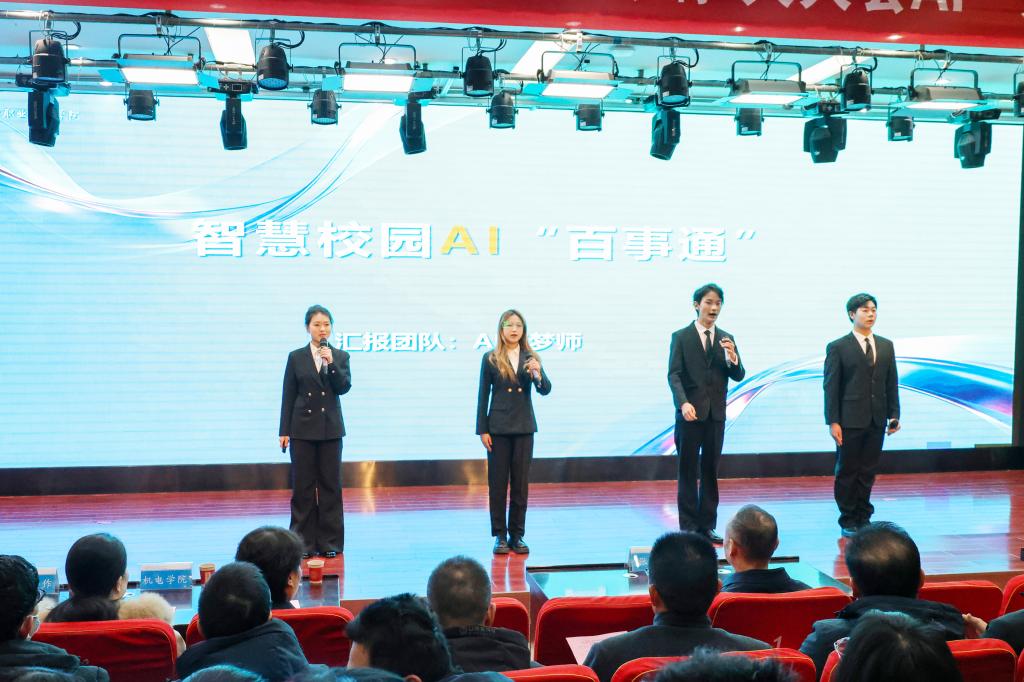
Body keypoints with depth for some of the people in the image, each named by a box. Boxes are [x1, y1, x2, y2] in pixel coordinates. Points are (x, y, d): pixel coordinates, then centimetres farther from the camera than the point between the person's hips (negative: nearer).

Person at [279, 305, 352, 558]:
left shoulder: (340, 356, 4)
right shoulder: (296, 357, 3)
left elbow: (344, 387, -8)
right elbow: (288, 396, 3)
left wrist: (330, 363, -21)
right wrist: (284, 431, -1)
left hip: (330, 428, 0)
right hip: (302, 428, 0)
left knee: (330, 484, 5)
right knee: (302, 485, 3)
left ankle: (330, 541, 13)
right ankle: (304, 542, 11)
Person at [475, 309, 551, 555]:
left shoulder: (530, 358, 4)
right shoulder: (490, 359, -2)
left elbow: (545, 390, -3)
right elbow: (483, 396, 0)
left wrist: (537, 374, -25)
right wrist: (482, 430, -4)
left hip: (524, 427, 2)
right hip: (498, 428, -2)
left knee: (521, 482, 7)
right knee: (498, 482, 3)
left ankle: (517, 535, 16)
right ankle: (500, 536, 12)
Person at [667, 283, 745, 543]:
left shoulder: (726, 339, 10)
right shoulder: (681, 337, 0)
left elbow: (739, 376, 5)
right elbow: (674, 375, -7)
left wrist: (732, 359, -17)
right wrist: (683, 403, -22)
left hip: (716, 414, 3)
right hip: (690, 414, -3)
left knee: (710, 471, 8)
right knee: (688, 471, 2)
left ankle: (707, 525, 15)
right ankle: (688, 526, 7)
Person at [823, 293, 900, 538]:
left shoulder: (886, 346, 11)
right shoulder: (837, 348, -3)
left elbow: (892, 384, 12)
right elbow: (830, 387, -6)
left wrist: (894, 415, 4)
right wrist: (832, 422, -11)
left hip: (876, 421, 4)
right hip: (850, 421, -4)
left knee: (868, 472, 9)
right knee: (847, 471, 3)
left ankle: (863, 518, 20)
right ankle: (848, 521, 13)